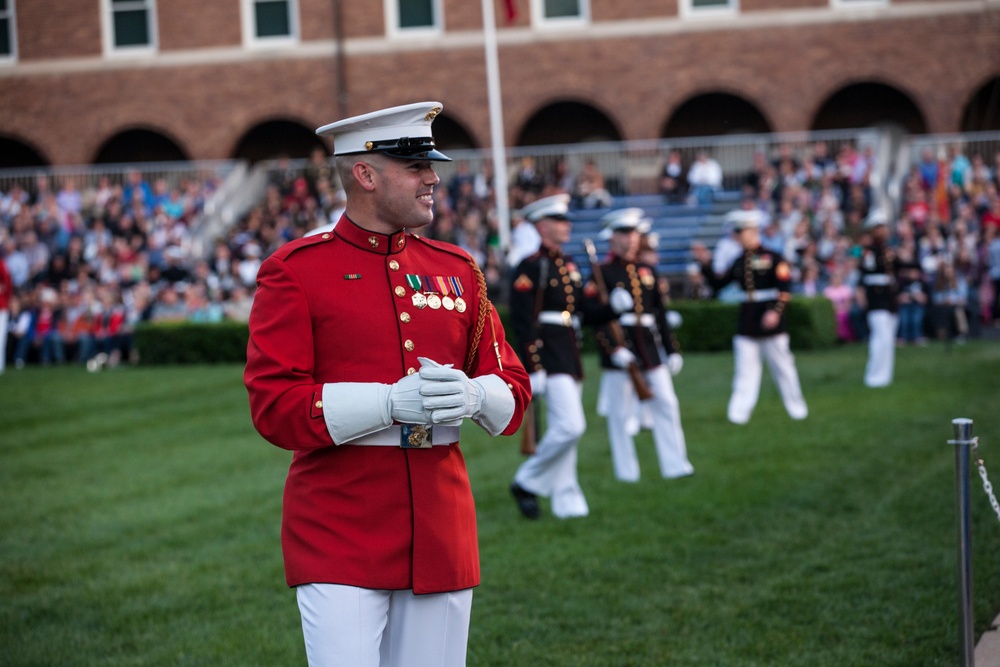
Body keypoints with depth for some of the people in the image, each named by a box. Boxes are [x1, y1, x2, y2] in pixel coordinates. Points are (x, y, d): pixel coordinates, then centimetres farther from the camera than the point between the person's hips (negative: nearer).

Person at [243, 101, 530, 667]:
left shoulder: (457, 270, 11)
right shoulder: (295, 272, -3)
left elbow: (514, 392, 12)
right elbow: (274, 407, -9)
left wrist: (470, 394, -12)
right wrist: (391, 402, -21)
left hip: (441, 535, 5)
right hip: (340, 541, -4)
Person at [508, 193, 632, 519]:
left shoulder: (568, 266, 17)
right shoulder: (529, 268, -9)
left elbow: (583, 311, 19)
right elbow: (522, 322, -15)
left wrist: (612, 307, 0)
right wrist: (533, 369, -20)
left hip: (570, 357, 9)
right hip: (548, 358, -8)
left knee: (565, 431, 9)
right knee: (570, 427, -16)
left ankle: (567, 502, 12)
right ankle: (526, 483, -1)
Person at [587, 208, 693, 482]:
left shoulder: (648, 271, 14)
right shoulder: (603, 273, -3)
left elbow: (661, 313, 16)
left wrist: (672, 349, 12)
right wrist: (614, 349, -20)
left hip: (650, 347, 5)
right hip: (619, 350, -5)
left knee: (666, 404, 3)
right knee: (620, 413, 1)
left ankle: (675, 465, 9)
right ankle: (626, 471, 8)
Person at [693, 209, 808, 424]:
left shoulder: (772, 258, -7)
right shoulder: (739, 262, 9)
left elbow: (785, 289, -12)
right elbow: (718, 284, 12)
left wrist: (776, 311, -22)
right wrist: (706, 265, 0)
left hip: (769, 321, -4)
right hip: (746, 324, 4)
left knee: (782, 365, 8)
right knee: (745, 369, 1)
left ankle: (797, 408, 21)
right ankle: (739, 413, -3)